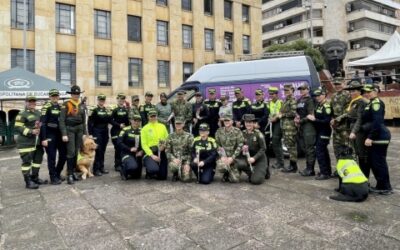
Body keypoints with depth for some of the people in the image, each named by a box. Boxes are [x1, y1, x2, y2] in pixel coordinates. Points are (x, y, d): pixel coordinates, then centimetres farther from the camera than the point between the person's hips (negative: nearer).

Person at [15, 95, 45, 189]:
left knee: (38, 159, 14)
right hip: (25, 142, -8)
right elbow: (18, 127, -15)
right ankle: (28, 182, 1)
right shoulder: (22, 114, -9)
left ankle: (35, 178, 28)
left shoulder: (38, 112, 15)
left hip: (37, 142, 8)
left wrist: (41, 126, 7)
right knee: (27, 161, -5)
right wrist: (31, 131, -22)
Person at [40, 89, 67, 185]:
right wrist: (43, 138, -18)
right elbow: (42, 123, -13)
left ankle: (57, 173, 26)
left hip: (59, 134, 6)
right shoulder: (46, 107, -9)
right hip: (50, 134, -6)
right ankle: (53, 178, 11)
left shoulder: (61, 107, 9)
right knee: (52, 156, 0)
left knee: (64, 154, 7)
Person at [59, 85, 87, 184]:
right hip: (70, 129, -5)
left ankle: (73, 171, 21)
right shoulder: (66, 105, -6)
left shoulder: (81, 105, 10)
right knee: (71, 152, -7)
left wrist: (85, 133, 12)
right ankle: (69, 175, 0)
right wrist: (64, 134, -16)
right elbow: (62, 120, -10)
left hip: (79, 130, 5)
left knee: (77, 152, 9)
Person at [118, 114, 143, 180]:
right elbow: (119, 142, -14)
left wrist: (142, 151, -10)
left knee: (137, 176, 7)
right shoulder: (125, 130, -8)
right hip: (127, 154, -4)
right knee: (133, 167, -34)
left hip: (138, 155, 4)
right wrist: (130, 149, -21)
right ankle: (123, 170, 1)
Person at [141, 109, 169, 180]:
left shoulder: (162, 126, 9)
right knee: (154, 169, -30)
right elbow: (144, 144, -5)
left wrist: (164, 145, -12)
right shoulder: (145, 128, 0)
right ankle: (149, 171, 8)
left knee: (163, 176, 1)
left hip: (161, 153, 3)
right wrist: (152, 155, -15)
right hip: (150, 153, -3)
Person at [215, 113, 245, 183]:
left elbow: (240, 146, -9)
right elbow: (217, 145, 2)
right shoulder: (219, 131, 2)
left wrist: (232, 158, -16)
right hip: (223, 157, 1)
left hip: (234, 157, -1)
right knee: (221, 167, -33)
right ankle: (226, 174, 6)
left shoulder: (237, 131, -6)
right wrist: (222, 156, -12)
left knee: (234, 179, -11)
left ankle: (234, 172, 29)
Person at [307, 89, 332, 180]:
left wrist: (314, 119, -22)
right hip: (319, 131, 9)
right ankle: (328, 171, 27)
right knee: (323, 151, 16)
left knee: (319, 151, -10)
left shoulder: (326, 106, -16)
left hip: (324, 132, -9)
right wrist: (312, 117, 0)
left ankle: (324, 173, -4)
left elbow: (327, 121, -23)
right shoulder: (318, 105, 11)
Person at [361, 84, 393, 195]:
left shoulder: (376, 103, -14)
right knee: (372, 161, 14)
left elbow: (377, 122, -23)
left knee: (379, 162, -3)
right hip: (376, 137, 10)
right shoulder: (371, 103, 16)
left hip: (380, 137, -10)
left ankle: (385, 188, 8)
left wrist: (370, 137, -24)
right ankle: (381, 185, 25)